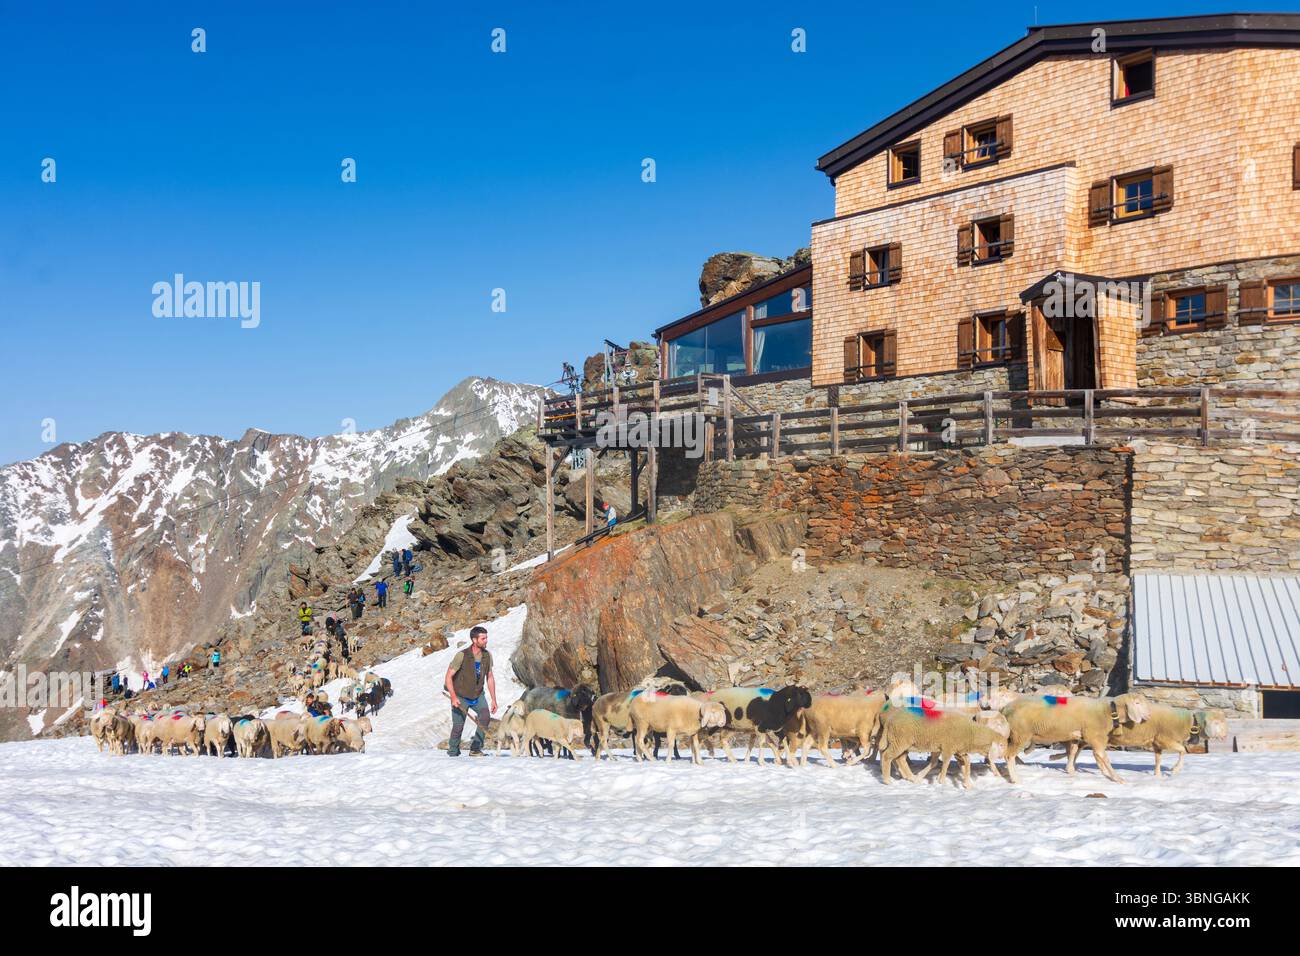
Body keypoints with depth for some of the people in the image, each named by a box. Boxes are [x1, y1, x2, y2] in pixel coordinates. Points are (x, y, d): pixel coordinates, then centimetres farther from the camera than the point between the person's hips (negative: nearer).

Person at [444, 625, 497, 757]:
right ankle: (453, 752, 23)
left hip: (478, 695, 4)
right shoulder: (462, 655, -23)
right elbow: (448, 677, -18)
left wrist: (494, 699, 2)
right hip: (460, 696, -4)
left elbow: (490, 678, 5)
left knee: (485, 717, -20)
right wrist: (453, 697, -27)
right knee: (458, 727, -4)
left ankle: (475, 749, -9)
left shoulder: (487, 656, -7)